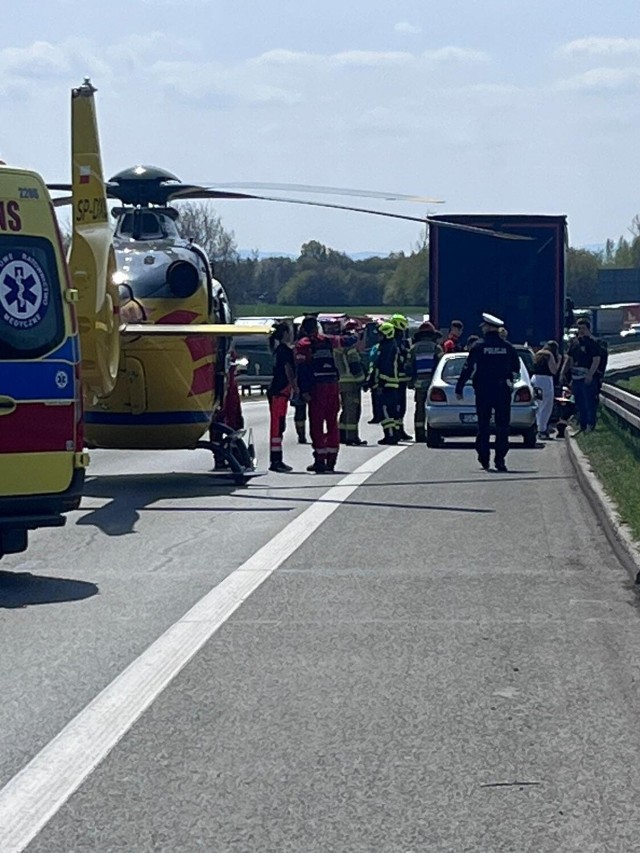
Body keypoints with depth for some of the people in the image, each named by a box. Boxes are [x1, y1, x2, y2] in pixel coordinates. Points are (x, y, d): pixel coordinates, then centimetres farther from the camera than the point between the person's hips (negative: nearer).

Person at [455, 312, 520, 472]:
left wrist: (459, 388, 0)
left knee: (484, 425, 10)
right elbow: (516, 368, 12)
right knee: (502, 426, 3)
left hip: (483, 391, -1)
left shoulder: (479, 347, -6)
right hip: (503, 391, 1)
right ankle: (500, 460, -5)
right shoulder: (508, 347, 2)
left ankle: (484, 458, 9)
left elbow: (467, 369, -6)